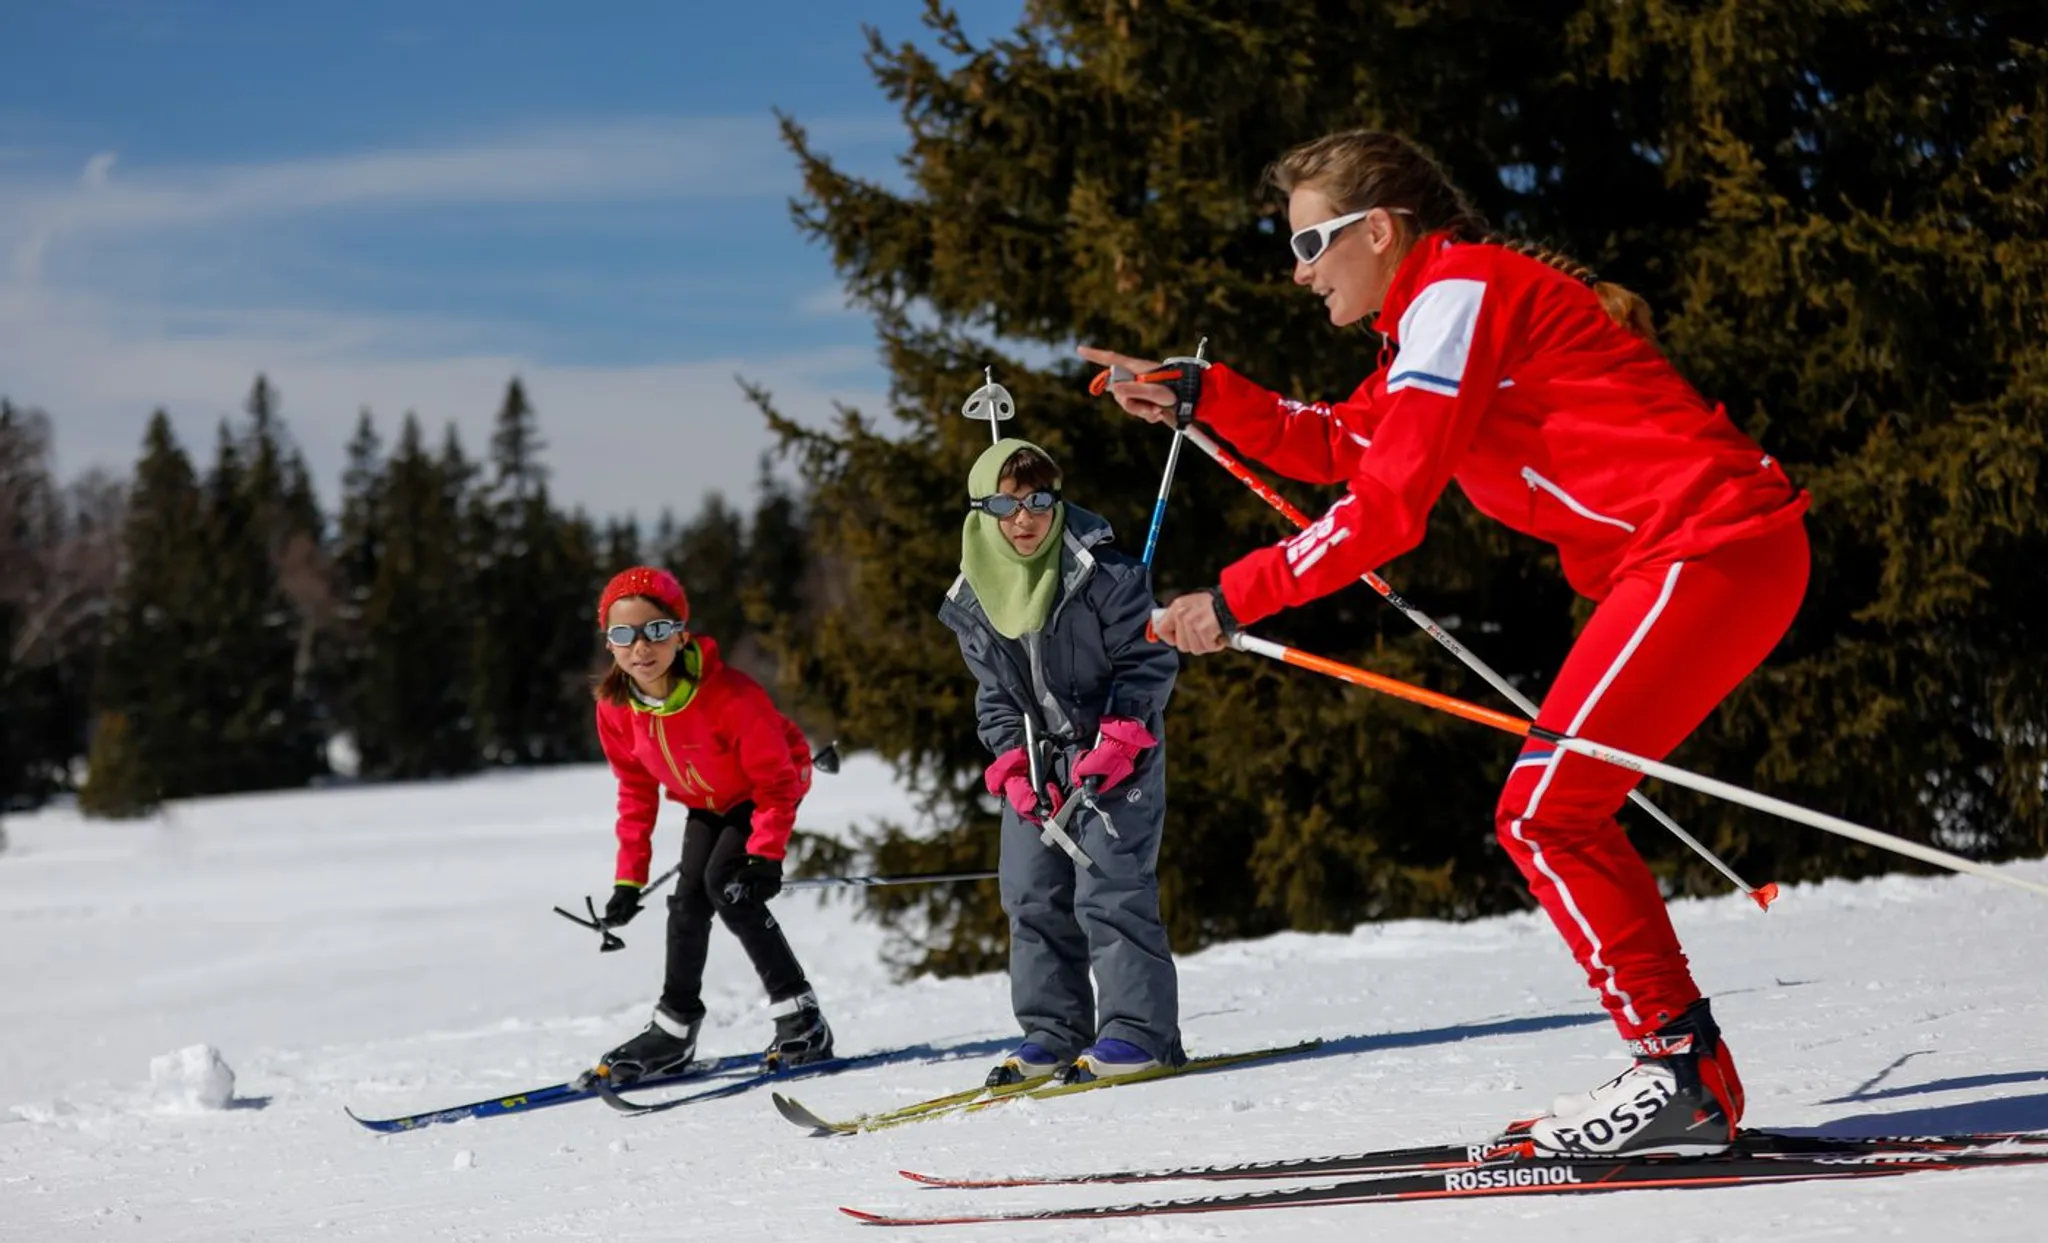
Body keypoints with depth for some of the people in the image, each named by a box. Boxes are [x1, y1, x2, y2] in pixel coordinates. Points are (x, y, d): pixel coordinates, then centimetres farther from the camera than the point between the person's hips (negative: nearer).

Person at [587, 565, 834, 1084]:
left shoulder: (729, 695, -37)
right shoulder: (615, 709, -19)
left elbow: (776, 779, -26)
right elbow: (636, 790, -4)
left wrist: (765, 854, -32)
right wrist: (630, 875, -5)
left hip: (765, 792, -6)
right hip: (708, 803, 6)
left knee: (726, 885, -21)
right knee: (688, 899, 2)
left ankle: (802, 1019, -17)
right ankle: (673, 1029, 18)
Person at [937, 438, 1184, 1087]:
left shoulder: (1102, 572, -15)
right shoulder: (974, 597, 0)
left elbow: (1148, 659, -10)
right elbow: (993, 693, 9)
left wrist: (1118, 739, -19)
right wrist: (1011, 764, -4)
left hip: (1117, 747, -6)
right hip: (1038, 756, 6)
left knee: (1110, 886, -15)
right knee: (1032, 895, 5)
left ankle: (1138, 1031, -13)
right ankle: (1052, 1032, 14)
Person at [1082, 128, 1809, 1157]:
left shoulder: (1457, 291, -10)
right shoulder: (1436, 310, 20)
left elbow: (1387, 507, -17)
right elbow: (1340, 447, 29)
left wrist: (1234, 599, -13)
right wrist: (1198, 396, 20)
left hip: (1709, 549, -10)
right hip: (1692, 562, 10)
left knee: (1544, 810, -11)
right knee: (1557, 812, 11)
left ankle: (1679, 1065, -9)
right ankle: (1686, 1079, 12)